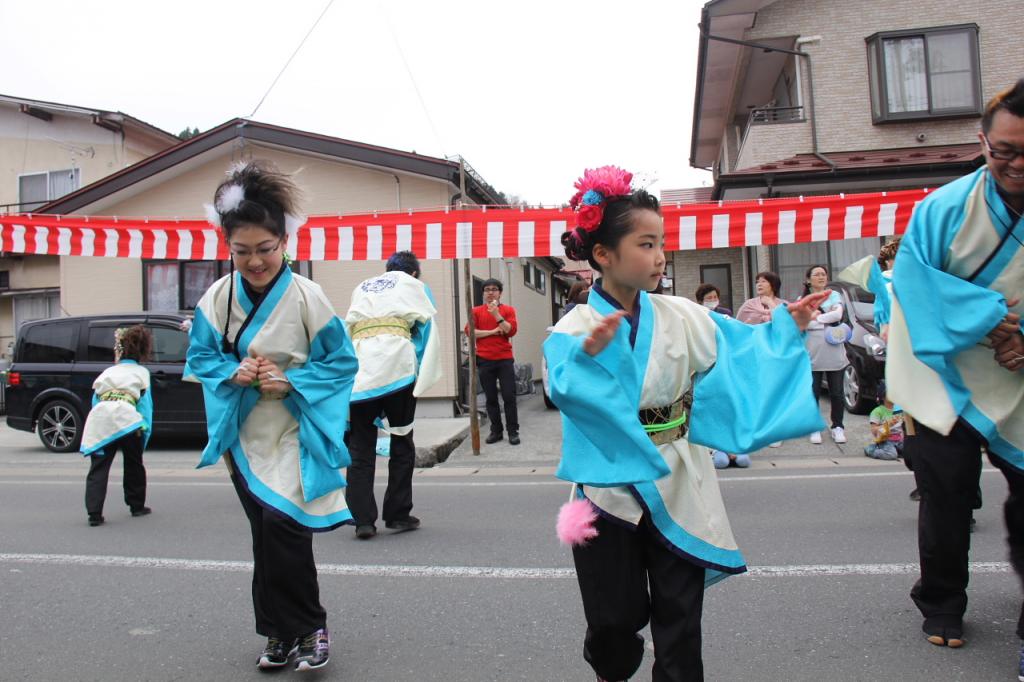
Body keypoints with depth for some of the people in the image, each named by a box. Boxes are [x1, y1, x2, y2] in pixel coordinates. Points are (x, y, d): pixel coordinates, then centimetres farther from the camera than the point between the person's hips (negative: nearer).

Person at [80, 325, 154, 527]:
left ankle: (94, 514, -7)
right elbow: (145, 404, 11)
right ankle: (137, 506, 24)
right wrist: (145, 430, 8)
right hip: (126, 418, -2)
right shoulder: (141, 372, 21)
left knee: (98, 469, 3)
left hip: (98, 419, 2)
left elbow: (95, 400, 24)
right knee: (133, 466, 16)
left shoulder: (107, 372, 29)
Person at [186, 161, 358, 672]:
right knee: (267, 534, 12)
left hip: (295, 434, -4)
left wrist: (291, 382, -20)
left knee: (281, 524, -16)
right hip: (244, 435, 4)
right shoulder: (218, 297, -3)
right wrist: (233, 373, -14)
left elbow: (341, 361, -8)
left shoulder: (306, 296, -14)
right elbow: (200, 357, 7)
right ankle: (282, 632, 28)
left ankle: (308, 629, 5)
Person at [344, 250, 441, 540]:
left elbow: (347, 330, 23)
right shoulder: (413, 285, 17)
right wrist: (422, 374, 6)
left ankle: (362, 519, 2)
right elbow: (426, 326, 7)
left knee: (360, 448, 7)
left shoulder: (361, 288, 28)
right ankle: (398, 514, 12)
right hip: (397, 366, -3)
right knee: (401, 442, 9)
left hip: (359, 369, 3)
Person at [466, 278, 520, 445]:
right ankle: (496, 430, 14)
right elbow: (469, 331, -4)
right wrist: (493, 331, -8)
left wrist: (497, 315, -16)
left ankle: (513, 431, 4)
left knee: (509, 396, -3)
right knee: (491, 397, 6)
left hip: (505, 359, -1)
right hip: (484, 360, 1)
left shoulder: (508, 310, 6)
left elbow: (511, 331, -7)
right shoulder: (476, 311, 8)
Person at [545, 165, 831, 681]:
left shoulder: (681, 317, 0)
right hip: (611, 486, -2)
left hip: (676, 487, 3)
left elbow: (741, 353, 3)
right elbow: (565, 390, -25)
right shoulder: (574, 329, -10)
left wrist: (786, 326, -7)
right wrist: (590, 353, -42)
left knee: (680, 615, 9)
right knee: (616, 617, 10)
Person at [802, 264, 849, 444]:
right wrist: (827, 320, -10)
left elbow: (838, 315, -8)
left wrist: (815, 317, -8)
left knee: (836, 393, 4)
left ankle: (837, 427, 15)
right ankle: (815, 428, 11)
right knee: (813, 393, 2)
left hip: (835, 353, 1)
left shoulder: (834, 295, 10)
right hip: (812, 354, -1)